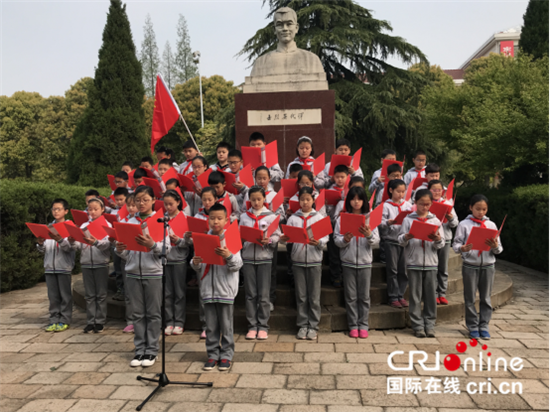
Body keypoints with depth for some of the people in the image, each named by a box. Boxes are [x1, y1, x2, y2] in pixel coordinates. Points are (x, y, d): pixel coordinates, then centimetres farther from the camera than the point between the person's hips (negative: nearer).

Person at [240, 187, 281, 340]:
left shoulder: (271, 216, 4)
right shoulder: (244, 216, 9)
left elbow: (277, 236, 1)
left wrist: (268, 240, -18)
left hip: (265, 258, -1)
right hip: (248, 257, 2)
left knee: (263, 294, 1)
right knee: (250, 294, 5)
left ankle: (263, 326, 12)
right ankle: (252, 325, 14)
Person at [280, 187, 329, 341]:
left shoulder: (319, 217, 2)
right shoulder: (293, 218, 6)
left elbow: (325, 237, -3)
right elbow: (287, 236, 1)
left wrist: (318, 242, -23)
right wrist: (282, 239, -21)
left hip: (314, 260, -1)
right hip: (298, 260, 1)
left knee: (314, 296, 4)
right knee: (301, 296, 8)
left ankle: (313, 326, 15)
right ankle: (302, 325, 19)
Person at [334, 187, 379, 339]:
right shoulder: (342, 218, 1)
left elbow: (376, 241, -3)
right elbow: (336, 239, -2)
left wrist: (369, 235, -23)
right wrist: (344, 240, -21)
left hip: (365, 261, 1)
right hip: (348, 262, 0)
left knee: (364, 296, 6)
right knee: (350, 296, 6)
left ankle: (363, 325, 17)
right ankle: (353, 326, 16)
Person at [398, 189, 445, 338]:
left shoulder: (435, 220, 8)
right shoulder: (408, 220, 3)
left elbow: (441, 244, 6)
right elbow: (401, 241, 1)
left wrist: (438, 239, -16)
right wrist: (406, 237, -20)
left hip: (431, 263, 2)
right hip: (413, 262, -2)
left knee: (430, 295, 6)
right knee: (415, 295, 2)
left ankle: (430, 324, 17)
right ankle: (418, 325, 12)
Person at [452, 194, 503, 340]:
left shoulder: (491, 225, 5)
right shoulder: (464, 224, -3)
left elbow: (499, 250, 6)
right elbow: (455, 244, -5)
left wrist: (495, 246, -16)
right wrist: (462, 248, -26)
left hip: (488, 265, 2)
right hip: (470, 266, -2)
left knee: (486, 298, 10)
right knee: (470, 298, 7)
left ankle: (484, 326, 21)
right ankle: (473, 326, 19)